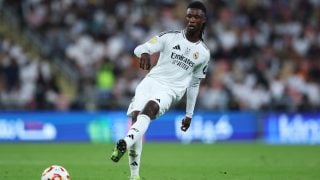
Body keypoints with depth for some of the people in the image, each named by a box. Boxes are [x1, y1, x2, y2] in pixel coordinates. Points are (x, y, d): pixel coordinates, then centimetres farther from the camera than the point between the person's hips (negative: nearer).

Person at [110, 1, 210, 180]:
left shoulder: (204, 53, 10)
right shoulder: (170, 37, 5)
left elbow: (194, 84, 19)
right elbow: (140, 48, -5)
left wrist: (189, 115, 20)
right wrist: (144, 53, -31)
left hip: (170, 90, -1)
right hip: (151, 81, 1)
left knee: (151, 106, -33)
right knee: (135, 116, -20)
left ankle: (126, 143, -54)